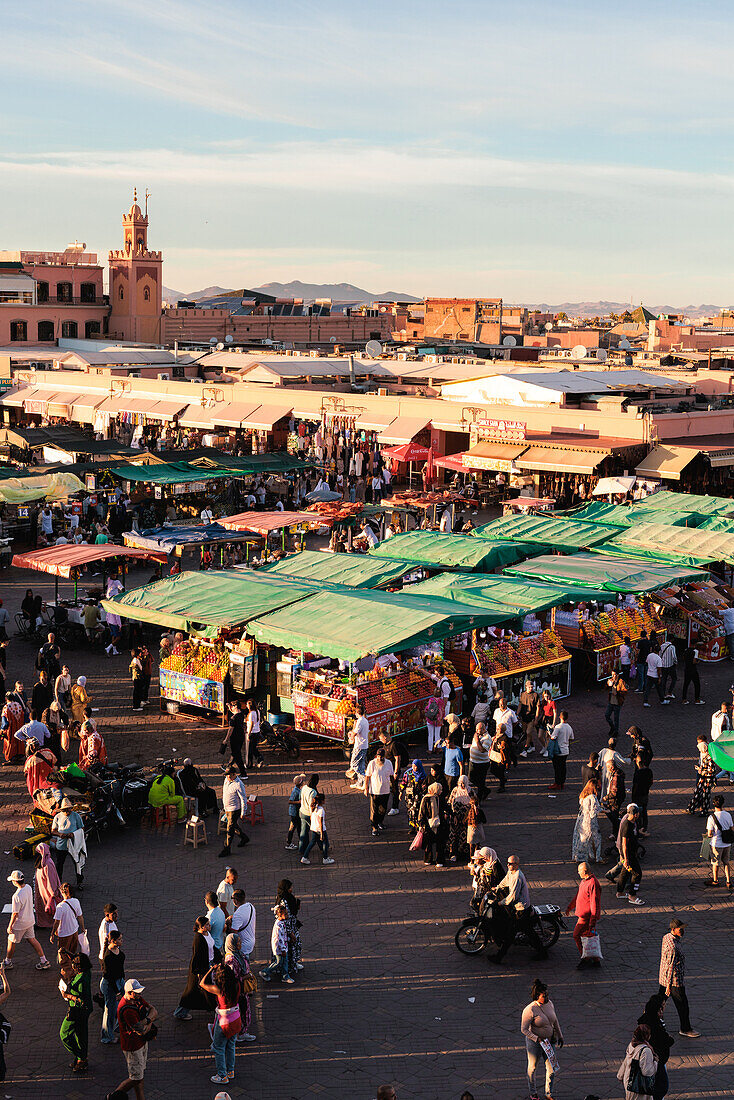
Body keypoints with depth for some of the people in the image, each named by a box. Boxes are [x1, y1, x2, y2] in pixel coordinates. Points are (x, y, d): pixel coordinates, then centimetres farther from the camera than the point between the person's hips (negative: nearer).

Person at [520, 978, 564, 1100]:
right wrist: (537, 1039, -26)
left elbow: (555, 1020, 9)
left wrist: (559, 1035, 14)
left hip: (549, 1041, 5)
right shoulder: (530, 1010, -27)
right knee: (533, 1067, 17)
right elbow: (524, 1029, -20)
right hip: (534, 1043, -5)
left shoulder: (549, 1003, -8)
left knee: (552, 1069, 9)